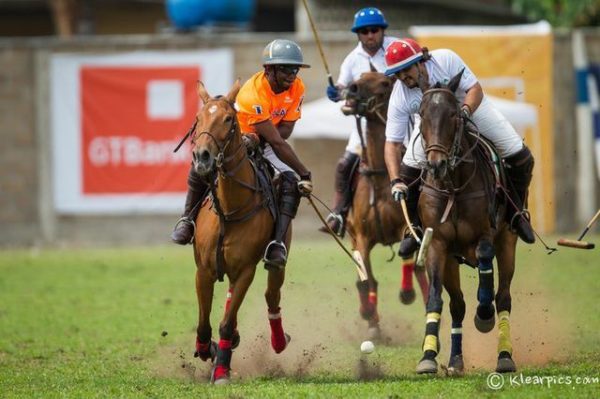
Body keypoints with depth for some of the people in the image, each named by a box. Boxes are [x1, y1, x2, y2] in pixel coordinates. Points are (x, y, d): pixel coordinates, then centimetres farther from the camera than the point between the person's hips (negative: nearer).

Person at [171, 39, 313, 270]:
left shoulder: (296, 88, -15)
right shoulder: (252, 95, -34)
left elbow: (286, 130, -13)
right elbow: (277, 142, -35)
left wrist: (258, 138, -35)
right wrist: (305, 174, -33)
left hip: (263, 147, 4)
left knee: (290, 182, -23)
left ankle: (278, 243, -31)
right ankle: (187, 219, -14)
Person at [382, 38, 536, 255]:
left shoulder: (446, 60, -34)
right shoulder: (399, 97, -28)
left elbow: (475, 89, -28)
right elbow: (392, 144, -27)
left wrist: (464, 112, -48)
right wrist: (396, 181, -39)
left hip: (472, 106, -1)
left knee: (520, 157, -9)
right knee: (409, 170, -15)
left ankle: (516, 213, 13)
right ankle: (415, 226, 8)